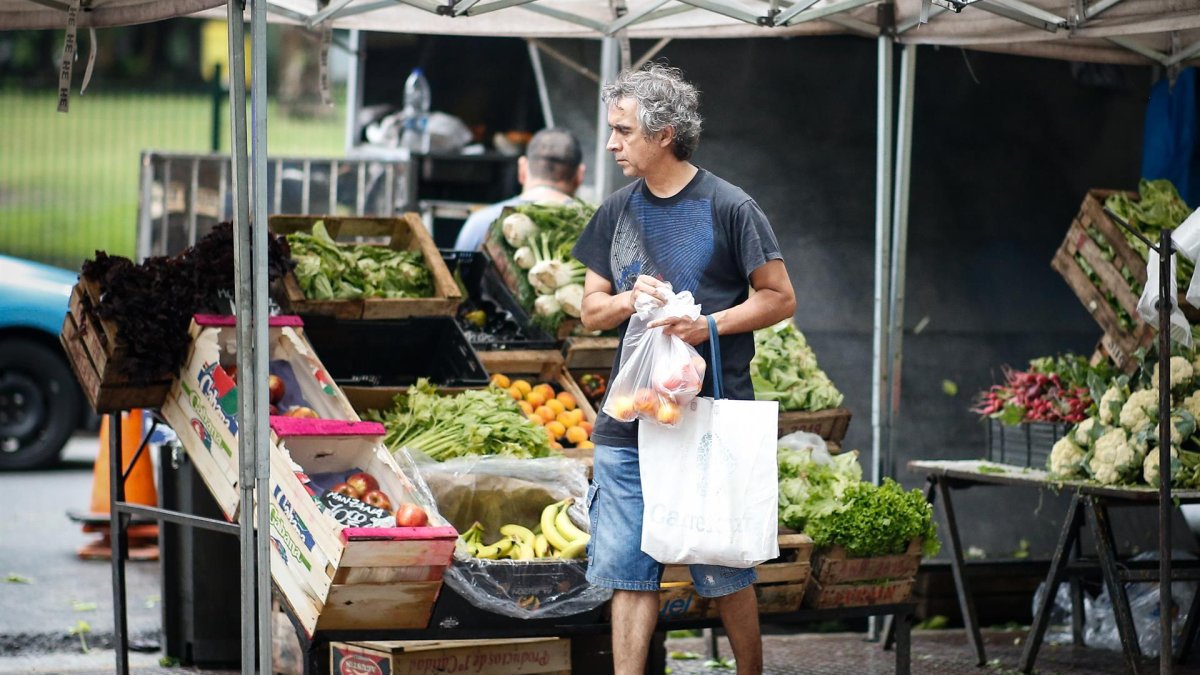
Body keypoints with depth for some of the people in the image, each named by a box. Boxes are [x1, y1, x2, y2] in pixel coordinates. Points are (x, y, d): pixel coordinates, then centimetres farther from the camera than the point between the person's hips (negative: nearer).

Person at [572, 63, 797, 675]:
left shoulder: (730, 209, -5)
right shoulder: (617, 212, 10)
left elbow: (780, 299, -3)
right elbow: (592, 310, 14)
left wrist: (711, 324, -17)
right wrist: (630, 301, -8)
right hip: (628, 420, 4)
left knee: (727, 572, 3)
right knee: (629, 572, 4)